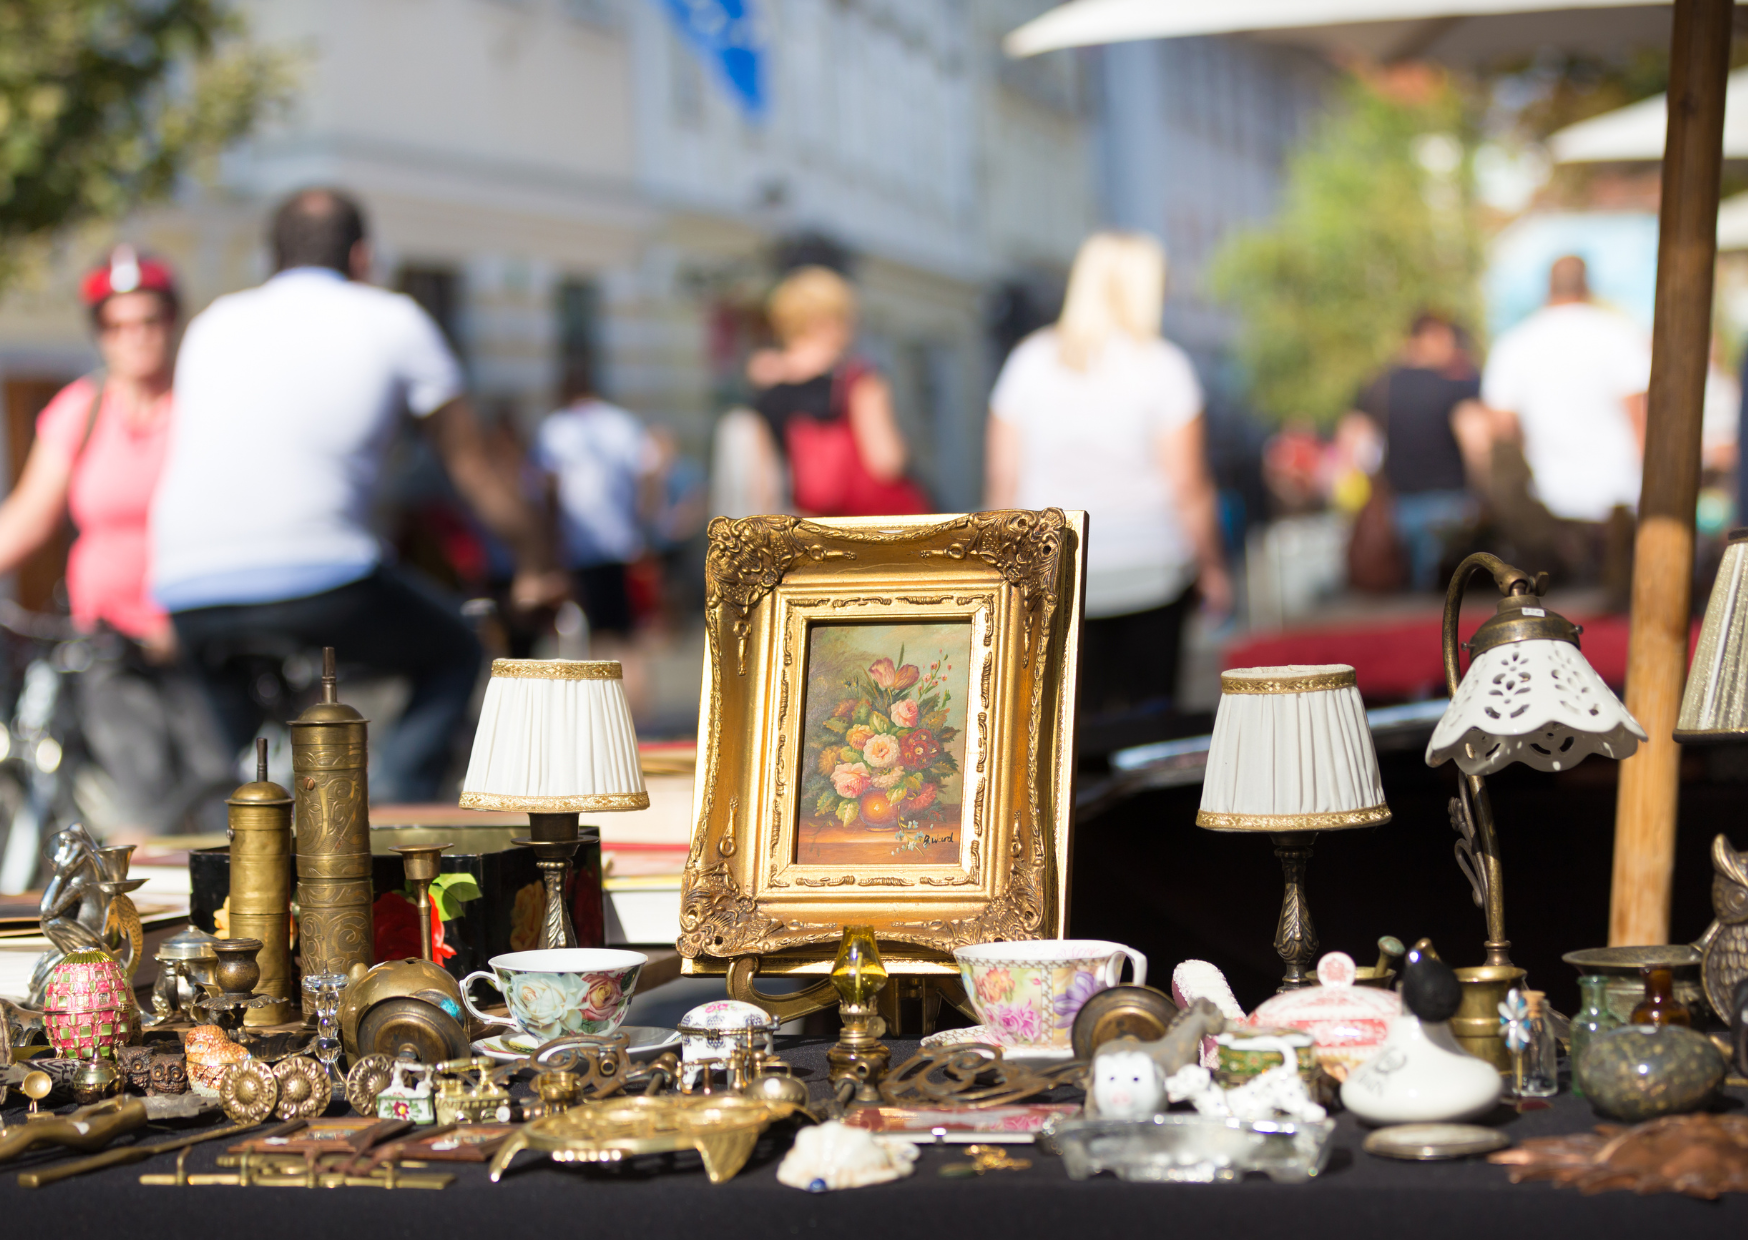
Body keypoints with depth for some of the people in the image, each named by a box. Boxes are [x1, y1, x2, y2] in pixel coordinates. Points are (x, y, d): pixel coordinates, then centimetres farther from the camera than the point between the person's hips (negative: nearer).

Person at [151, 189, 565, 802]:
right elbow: (475, 470, 21)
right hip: (319, 578, -4)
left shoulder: (216, 322, 26)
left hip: (187, 590, 4)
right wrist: (537, 568, 36)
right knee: (453, 657, 21)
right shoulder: (393, 320, 15)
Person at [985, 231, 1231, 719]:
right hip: (1151, 569, -2)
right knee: (1149, 713, 6)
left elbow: (1002, 477, 5)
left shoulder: (1029, 360, 3)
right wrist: (1212, 568, 4)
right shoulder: (1163, 364, -5)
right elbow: (1187, 486, -7)